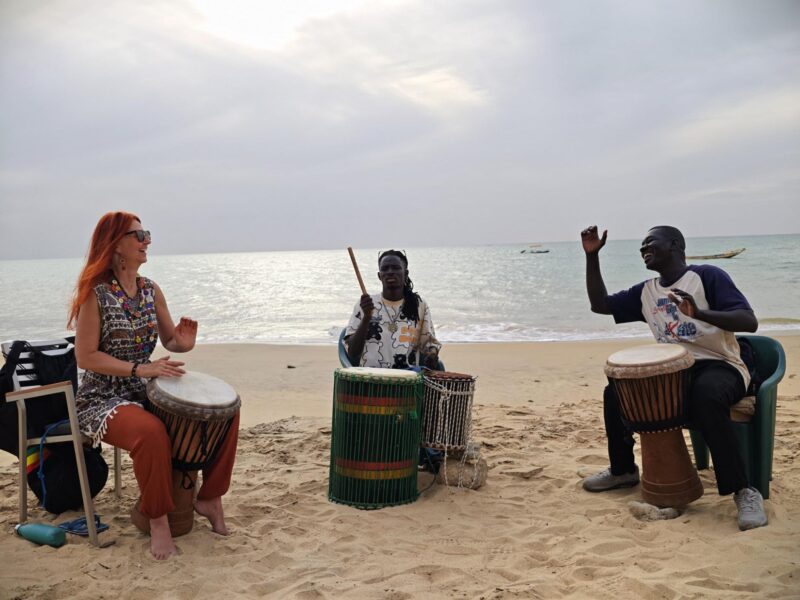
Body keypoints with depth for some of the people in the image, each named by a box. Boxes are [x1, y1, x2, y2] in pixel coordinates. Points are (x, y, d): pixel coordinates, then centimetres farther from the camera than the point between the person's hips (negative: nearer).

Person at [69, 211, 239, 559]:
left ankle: (209, 498, 7)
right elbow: (86, 357, -16)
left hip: (146, 392, 7)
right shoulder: (96, 293, -12)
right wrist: (140, 368, -26)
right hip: (103, 399, -6)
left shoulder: (151, 290, 6)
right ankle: (158, 520, -16)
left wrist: (183, 343, -13)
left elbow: (169, 340, 12)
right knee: (151, 431, -38)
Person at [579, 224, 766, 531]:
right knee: (615, 391, -5)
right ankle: (623, 470, 15)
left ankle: (744, 491, -27)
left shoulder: (707, 275, -9)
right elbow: (600, 304, 11)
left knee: (705, 397, -39)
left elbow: (750, 322, -18)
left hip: (720, 366, -6)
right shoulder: (645, 292, 11)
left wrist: (699, 313, -36)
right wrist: (592, 256, 3)